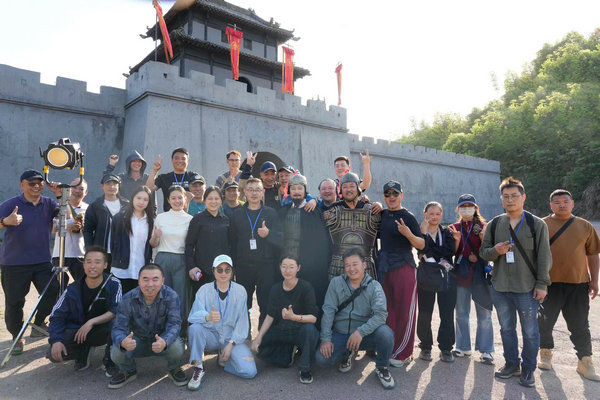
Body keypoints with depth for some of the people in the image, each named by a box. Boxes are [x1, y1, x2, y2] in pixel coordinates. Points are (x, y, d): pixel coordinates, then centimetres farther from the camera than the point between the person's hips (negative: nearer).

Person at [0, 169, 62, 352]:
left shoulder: (49, 204, 6)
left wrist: (60, 196, -16)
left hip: (42, 261, 2)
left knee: (53, 290, -11)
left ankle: (39, 324, 13)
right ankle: (17, 337, 22)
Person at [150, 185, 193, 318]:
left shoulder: (190, 219, 4)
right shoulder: (160, 217, 6)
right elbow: (153, 244, 11)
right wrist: (156, 236, -9)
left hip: (181, 261, -1)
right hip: (162, 259, 1)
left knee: (180, 296, 0)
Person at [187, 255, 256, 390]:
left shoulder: (240, 291, -3)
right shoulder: (204, 290, -5)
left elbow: (242, 321, -3)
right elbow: (193, 315, -21)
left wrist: (230, 344, -13)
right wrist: (208, 317, -43)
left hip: (232, 338, 1)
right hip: (211, 335, -1)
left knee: (249, 372, -19)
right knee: (195, 328, -33)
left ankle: (224, 358, 11)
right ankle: (198, 368, -11)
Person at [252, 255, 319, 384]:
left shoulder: (306, 287, -14)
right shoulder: (276, 289, -1)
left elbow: (313, 317, -19)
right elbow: (270, 316, 1)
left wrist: (293, 317, -37)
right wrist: (259, 337, -11)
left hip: (300, 331, -4)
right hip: (281, 331, 5)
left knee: (310, 329, -36)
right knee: (259, 347, -14)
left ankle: (304, 369, -14)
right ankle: (289, 352, 9)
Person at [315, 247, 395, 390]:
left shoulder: (374, 286, -6)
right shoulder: (336, 283, -1)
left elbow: (381, 314, -18)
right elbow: (328, 311, -5)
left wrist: (361, 332, -30)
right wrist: (326, 339, -13)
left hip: (365, 335, -1)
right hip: (340, 334, 2)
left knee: (385, 333, -31)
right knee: (321, 359, -21)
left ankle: (382, 368, 1)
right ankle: (347, 354, 14)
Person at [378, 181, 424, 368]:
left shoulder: (408, 217, -5)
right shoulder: (382, 215, 11)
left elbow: (422, 245, -7)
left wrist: (408, 234, -26)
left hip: (404, 268, -5)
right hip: (384, 268, 6)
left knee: (405, 312, 0)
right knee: (387, 310, 13)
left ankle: (403, 354, 12)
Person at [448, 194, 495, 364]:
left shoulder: (483, 226, 4)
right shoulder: (454, 228, 10)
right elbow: (452, 253, 4)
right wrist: (457, 240, -13)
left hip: (480, 273, -2)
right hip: (461, 273, 2)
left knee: (484, 313, -2)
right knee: (461, 313, 9)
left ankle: (486, 350, 10)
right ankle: (464, 347, 21)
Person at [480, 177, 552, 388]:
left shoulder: (537, 224, -2)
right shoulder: (494, 224, 5)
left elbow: (544, 257, -2)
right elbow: (483, 252, 8)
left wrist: (542, 284, -6)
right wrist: (495, 250, -14)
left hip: (527, 288, -3)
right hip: (500, 287, 3)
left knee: (530, 331, 6)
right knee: (506, 328, 15)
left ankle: (528, 368, 25)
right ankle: (512, 363, 33)